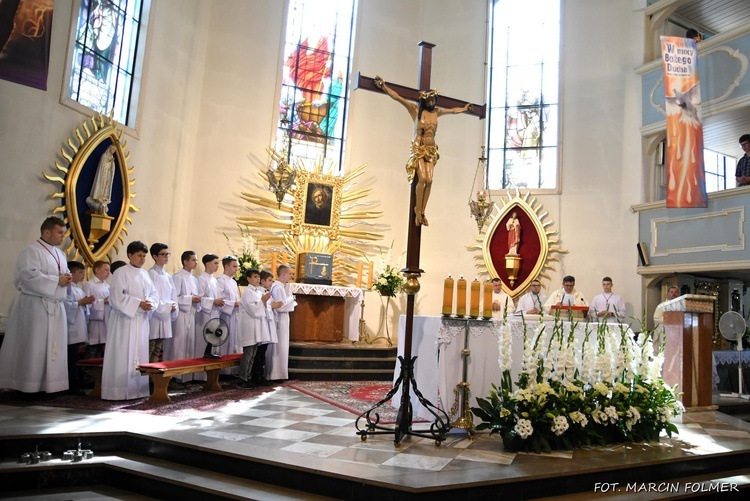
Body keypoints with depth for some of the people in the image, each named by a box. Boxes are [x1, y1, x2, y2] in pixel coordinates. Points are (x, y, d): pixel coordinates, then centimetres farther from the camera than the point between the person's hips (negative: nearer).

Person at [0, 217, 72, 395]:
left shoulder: (60, 254, 17)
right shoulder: (31, 251, -9)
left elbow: (65, 273, 23)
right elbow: (29, 276, -20)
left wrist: (67, 278, -1)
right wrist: (57, 281, -18)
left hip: (56, 306, 8)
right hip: (36, 305, -8)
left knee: (54, 346, 8)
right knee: (34, 347, -4)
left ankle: (50, 384, 14)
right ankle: (28, 387, 4)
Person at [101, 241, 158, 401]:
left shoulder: (145, 274, 15)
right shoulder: (121, 272, -6)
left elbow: (154, 293, 15)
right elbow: (117, 297, -15)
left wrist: (150, 303, -6)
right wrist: (139, 303, -18)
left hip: (141, 320, 7)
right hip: (125, 319, -7)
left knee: (140, 354, 8)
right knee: (123, 355, -6)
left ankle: (138, 389, 15)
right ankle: (119, 391, 0)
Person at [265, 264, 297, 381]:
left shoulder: (279, 286, 12)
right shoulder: (277, 287, -18)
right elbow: (280, 306, -23)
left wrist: (289, 300, 7)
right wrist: (290, 298, -10)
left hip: (281, 321, 10)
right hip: (279, 321, -10)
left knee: (278, 348, 14)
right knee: (278, 348, -2)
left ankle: (273, 373, 22)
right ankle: (276, 374, 5)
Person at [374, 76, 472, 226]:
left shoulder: (437, 111, 13)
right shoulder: (415, 109, 0)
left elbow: (453, 110, 31)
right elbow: (397, 97, -2)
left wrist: (464, 109, 44)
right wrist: (383, 86, -7)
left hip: (431, 150, 4)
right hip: (418, 149, -4)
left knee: (429, 180, -12)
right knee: (422, 178, -20)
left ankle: (422, 211, -4)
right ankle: (418, 209, -2)